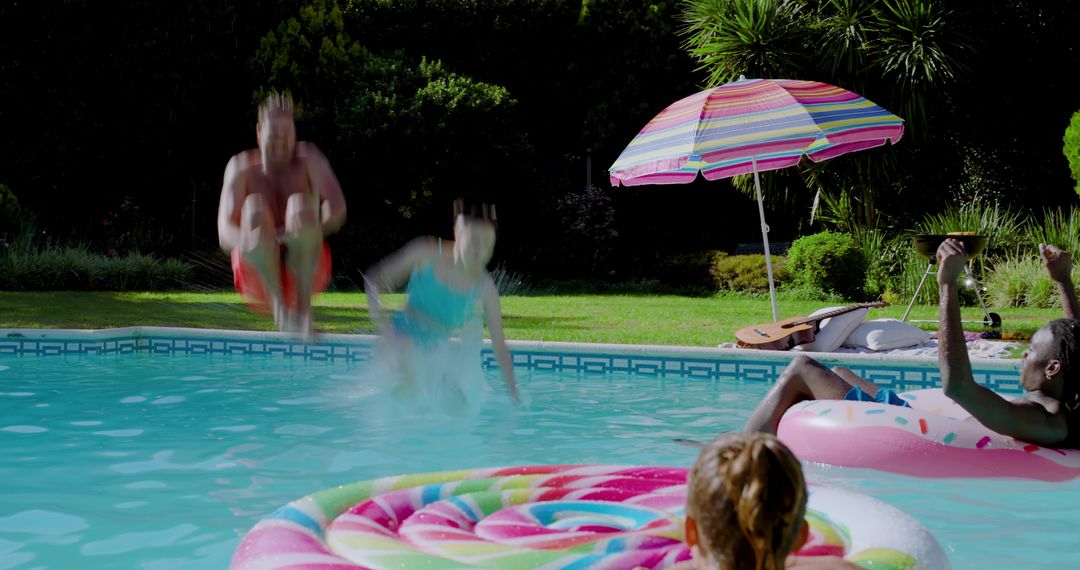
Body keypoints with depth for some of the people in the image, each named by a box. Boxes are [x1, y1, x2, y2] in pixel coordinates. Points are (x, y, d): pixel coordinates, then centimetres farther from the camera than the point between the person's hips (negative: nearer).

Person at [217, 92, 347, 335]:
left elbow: (337, 208, -12)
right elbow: (225, 234, -7)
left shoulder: (308, 158, 4)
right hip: (258, 276, 0)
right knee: (255, 206, -26)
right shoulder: (242, 166, 4)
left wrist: (312, 232, -35)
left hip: (304, 270, 0)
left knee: (300, 204, -27)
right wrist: (253, 240, -32)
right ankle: (278, 302, -32)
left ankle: (303, 304, -32)